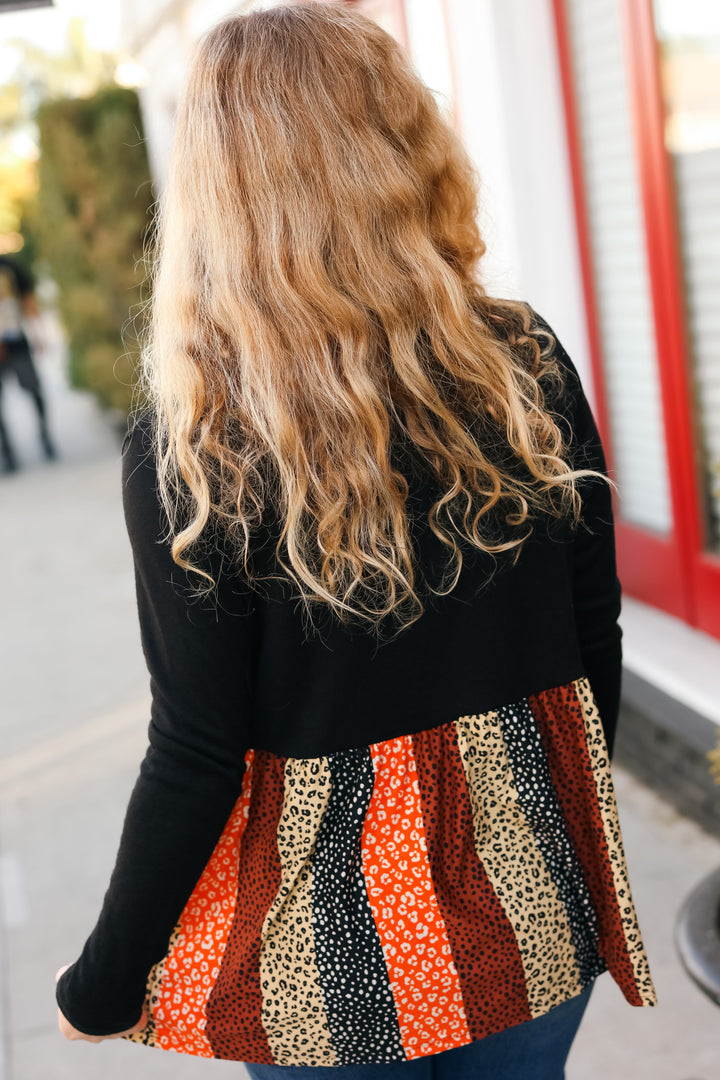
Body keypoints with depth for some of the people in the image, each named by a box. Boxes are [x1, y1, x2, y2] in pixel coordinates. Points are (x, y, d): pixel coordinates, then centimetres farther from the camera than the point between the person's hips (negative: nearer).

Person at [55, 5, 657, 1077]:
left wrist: (102, 987, -2)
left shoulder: (191, 447, -20)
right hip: (534, 877, 3)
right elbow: (593, 636, 0)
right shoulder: (531, 366, -8)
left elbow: (195, 759, -17)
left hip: (338, 926, -3)